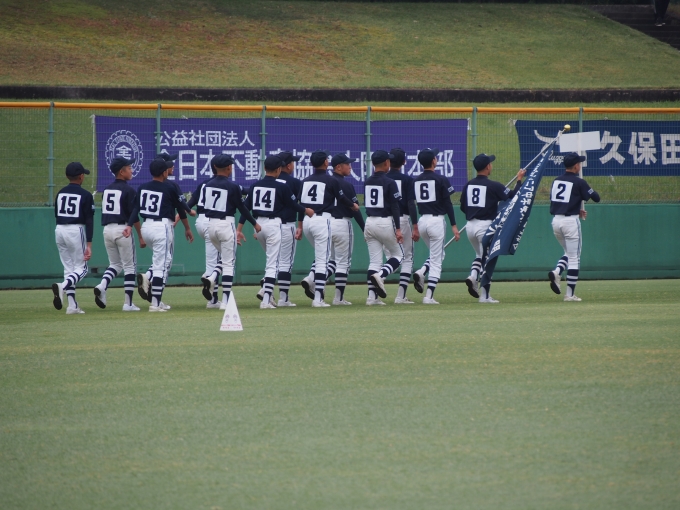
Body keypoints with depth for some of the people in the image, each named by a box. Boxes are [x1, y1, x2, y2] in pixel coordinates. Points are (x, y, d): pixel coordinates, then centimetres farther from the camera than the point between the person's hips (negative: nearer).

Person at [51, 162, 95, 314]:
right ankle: (62, 287, -26)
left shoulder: (60, 193, 10)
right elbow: (89, 221, -9)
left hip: (59, 230, 6)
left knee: (68, 268, 10)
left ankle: (72, 306, 5)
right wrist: (88, 244, -11)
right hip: (76, 231, -6)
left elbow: (57, 216, 15)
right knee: (81, 268, 3)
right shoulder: (85, 195, -6)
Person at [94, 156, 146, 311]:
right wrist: (141, 237, -8)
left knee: (115, 264, 18)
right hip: (122, 229, -6)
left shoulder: (107, 190, 11)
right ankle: (128, 303, 2)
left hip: (107, 229, 6)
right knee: (129, 266, 4)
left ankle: (102, 286, -9)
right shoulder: (128, 190, -10)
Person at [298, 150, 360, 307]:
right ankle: (318, 298, -8)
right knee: (322, 259, -3)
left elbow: (300, 204, 12)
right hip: (322, 219, -6)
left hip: (307, 220, 6)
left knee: (321, 256, 23)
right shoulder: (331, 181, -5)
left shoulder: (305, 181, 11)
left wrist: (300, 225, 17)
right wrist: (353, 206, 25)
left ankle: (310, 280, -1)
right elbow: (342, 199, 4)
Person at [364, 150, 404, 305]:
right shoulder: (389, 183, -11)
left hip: (369, 222, 6)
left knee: (374, 260, 6)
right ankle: (381, 275, -15)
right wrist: (398, 229, -14)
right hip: (385, 222, -6)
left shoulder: (367, 182, 8)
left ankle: (372, 296, -2)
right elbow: (395, 207, -14)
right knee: (398, 254, 11)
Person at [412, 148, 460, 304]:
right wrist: (454, 225, -7)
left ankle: (421, 272, -4)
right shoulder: (440, 180, -7)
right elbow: (448, 203, -10)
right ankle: (429, 296, -6)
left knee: (437, 255, 24)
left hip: (421, 221, 5)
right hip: (437, 221, -5)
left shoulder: (415, 181, 8)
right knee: (436, 260, 1)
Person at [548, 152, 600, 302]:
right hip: (570, 222, -6)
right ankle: (570, 294, 1)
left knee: (569, 253, 23)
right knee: (574, 257, 2)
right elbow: (596, 198, -4)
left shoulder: (556, 181, 11)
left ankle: (557, 272, -5)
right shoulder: (578, 182, -8)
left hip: (556, 221, 6)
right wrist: (590, 191, 17)